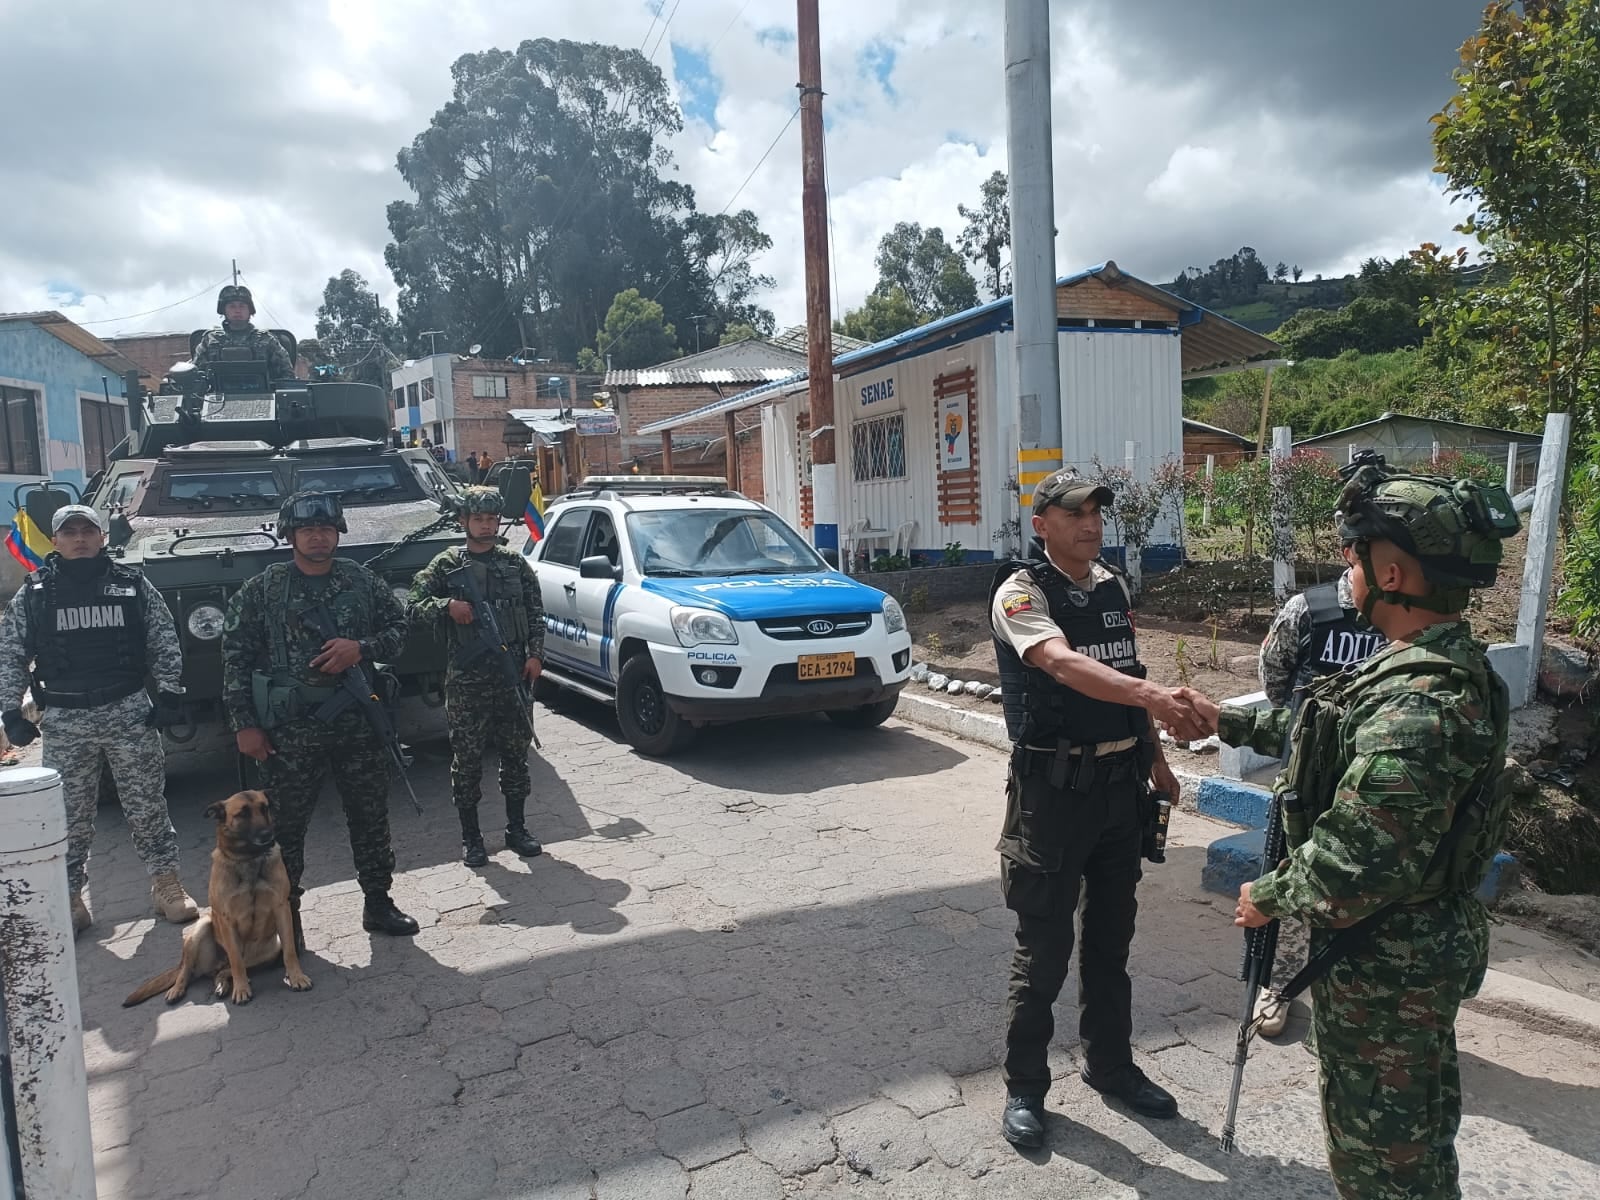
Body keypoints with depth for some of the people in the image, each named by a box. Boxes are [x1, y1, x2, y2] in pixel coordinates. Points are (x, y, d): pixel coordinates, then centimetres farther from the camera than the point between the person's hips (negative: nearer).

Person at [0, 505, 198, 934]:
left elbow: (165, 643, 5)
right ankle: (70, 901, 18)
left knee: (148, 807, 6)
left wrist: (169, 694, -1)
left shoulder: (133, 584, 3)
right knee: (68, 817, 7)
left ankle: (167, 886, 16)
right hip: (64, 721, 1)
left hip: (130, 712, 0)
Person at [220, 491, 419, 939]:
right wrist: (244, 724, -6)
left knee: (371, 817, 10)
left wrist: (362, 648, -12)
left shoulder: (363, 581, 5)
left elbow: (397, 628, 9)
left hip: (359, 722, 2)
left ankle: (378, 903, 26)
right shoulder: (260, 591, -1)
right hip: (290, 729, -2)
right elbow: (236, 659, -2)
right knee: (285, 826, 6)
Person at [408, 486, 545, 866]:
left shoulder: (516, 564, 10)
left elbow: (536, 614, 10)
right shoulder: (446, 564, 3)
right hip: (467, 678, -2)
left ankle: (517, 829, 22)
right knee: (467, 757, 3)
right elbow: (416, 607, -1)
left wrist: (535, 654, 0)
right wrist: (448, 606, -18)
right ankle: (470, 837, 14)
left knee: (515, 753, 9)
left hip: (513, 674, 3)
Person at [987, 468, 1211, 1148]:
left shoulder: (1113, 587, 9)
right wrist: (1151, 695, -47)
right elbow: (1063, 664, -33)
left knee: (1111, 937, 19)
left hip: (1120, 782, 7)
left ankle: (1110, 1066, 37)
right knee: (1044, 946, 3)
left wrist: (1156, 758, 17)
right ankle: (1024, 1088, 21)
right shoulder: (1020, 592, -14)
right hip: (1053, 788, -6)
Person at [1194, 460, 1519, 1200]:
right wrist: (1228, 722, 19)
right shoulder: (1452, 669, 1)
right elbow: (1329, 733, 15)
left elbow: (1350, 867, -32)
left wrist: (1268, 897, -14)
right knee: (1422, 1126, 27)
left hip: (1382, 966, -9)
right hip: (1431, 944, 9)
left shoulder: (1415, 707, -32)